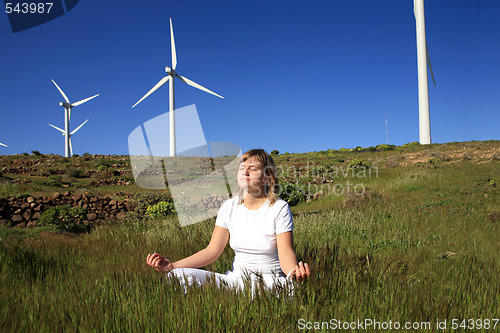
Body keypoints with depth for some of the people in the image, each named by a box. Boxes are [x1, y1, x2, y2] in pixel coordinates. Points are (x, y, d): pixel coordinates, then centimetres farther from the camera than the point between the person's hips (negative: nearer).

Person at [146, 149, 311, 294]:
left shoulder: (279, 208, -6)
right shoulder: (230, 207, 4)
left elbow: (285, 252, -15)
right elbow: (212, 250, 1)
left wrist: (294, 272, -40)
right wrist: (171, 265, -10)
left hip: (270, 280, -3)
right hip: (236, 278, 3)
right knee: (177, 276, -18)